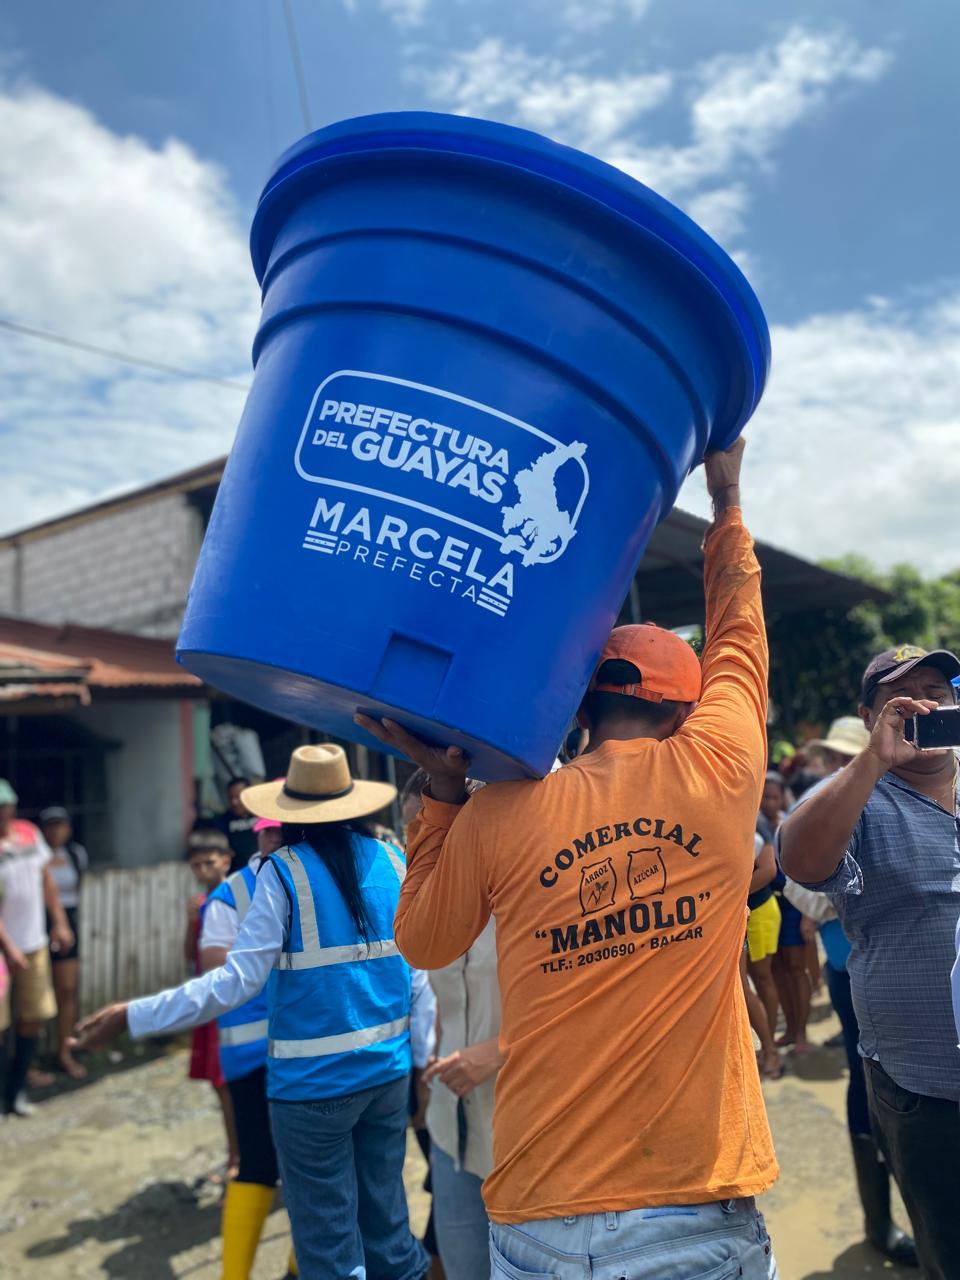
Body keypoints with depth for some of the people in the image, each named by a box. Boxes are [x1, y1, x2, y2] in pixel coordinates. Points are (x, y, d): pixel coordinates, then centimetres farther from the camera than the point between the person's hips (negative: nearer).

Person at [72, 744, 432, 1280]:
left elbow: (236, 983, -16)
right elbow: (418, 974, 2)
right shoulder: (394, 862, 0)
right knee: (387, 1221, 21)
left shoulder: (284, 872, -12)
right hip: (389, 1071, 5)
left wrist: (133, 1016, -8)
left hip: (314, 1082, -4)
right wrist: (424, 1056, 14)